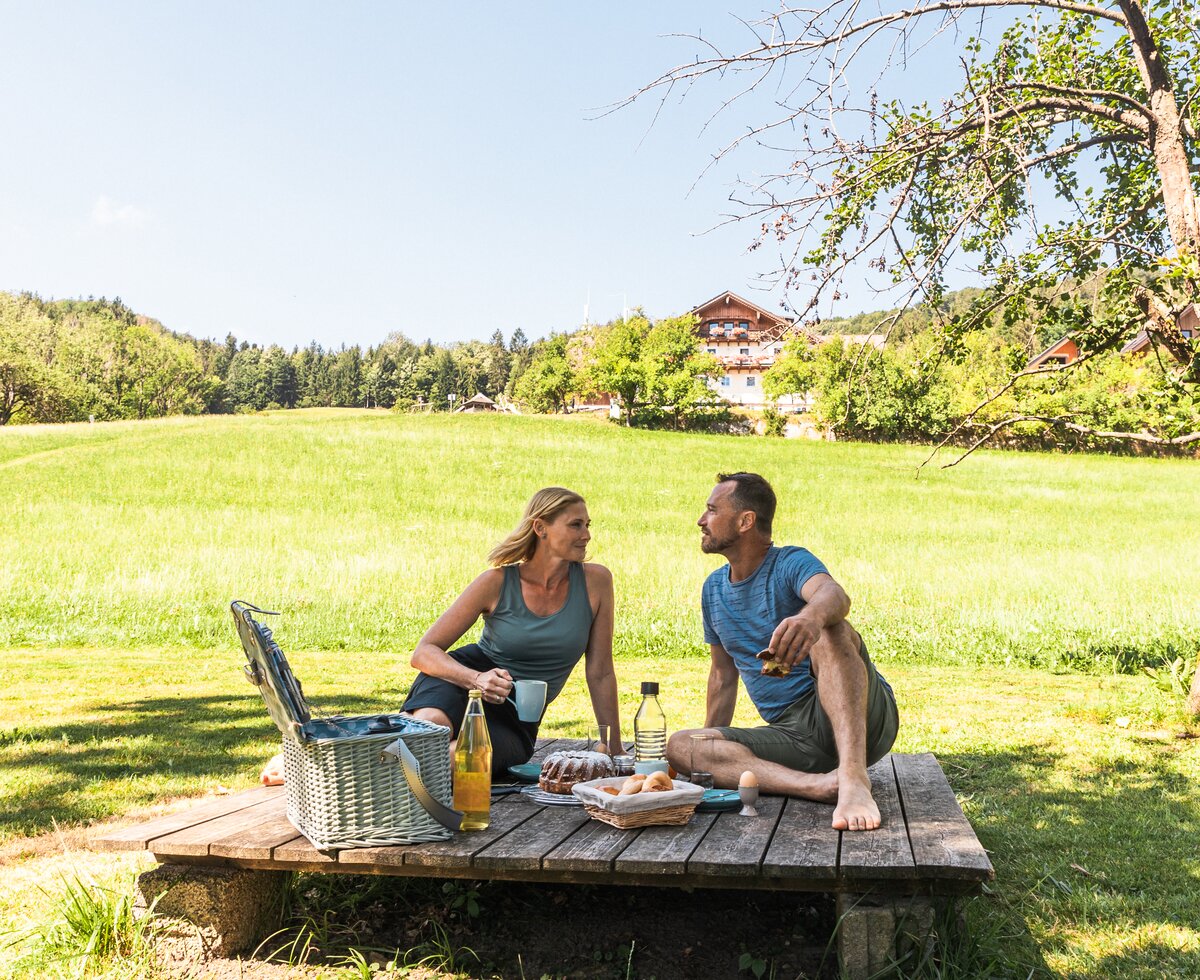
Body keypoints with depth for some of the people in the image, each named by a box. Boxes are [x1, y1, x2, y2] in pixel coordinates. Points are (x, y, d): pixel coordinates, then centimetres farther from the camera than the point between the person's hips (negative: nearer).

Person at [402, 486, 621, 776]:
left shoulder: (594, 581, -4)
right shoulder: (498, 582, -8)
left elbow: (600, 673, 2)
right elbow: (424, 652, -8)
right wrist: (477, 679, -27)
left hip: (516, 720, 2)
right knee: (431, 723, -40)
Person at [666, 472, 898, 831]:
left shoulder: (791, 563, -7)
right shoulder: (714, 589, 14)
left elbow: (833, 594, -32)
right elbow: (723, 675, 24)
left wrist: (811, 616, -57)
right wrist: (711, 750, 22)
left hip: (862, 720, -6)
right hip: (794, 735, 6)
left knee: (829, 629, -34)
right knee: (679, 746, -18)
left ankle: (852, 777, -48)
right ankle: (822, 784, -36)